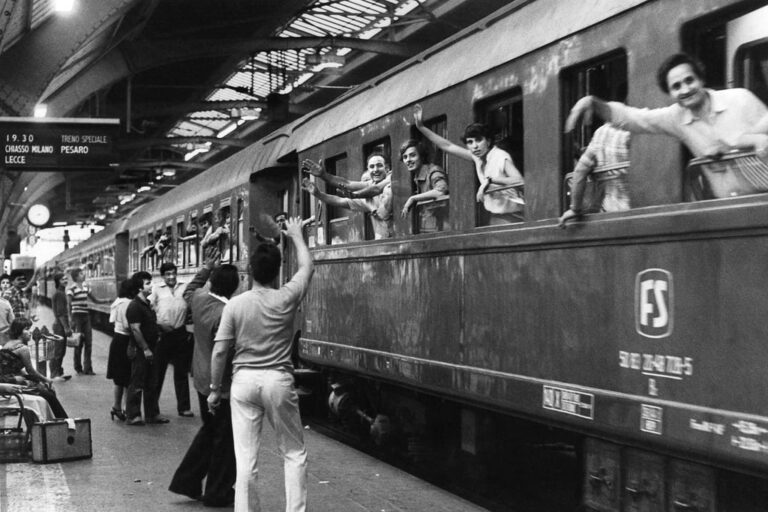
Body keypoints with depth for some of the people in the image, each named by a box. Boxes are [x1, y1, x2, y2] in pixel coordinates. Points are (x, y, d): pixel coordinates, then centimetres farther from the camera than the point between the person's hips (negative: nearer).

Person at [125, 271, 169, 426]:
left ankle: (152, 414, 20)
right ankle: (132, 416, 4)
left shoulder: (147, 304, 14)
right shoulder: (134, 306, -15)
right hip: (139, 350, -9)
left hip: (149, 349, 9)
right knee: (137, 384, -3)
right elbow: (135, 329, -20)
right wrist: (145, 349, -20)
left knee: (151, 384, 13)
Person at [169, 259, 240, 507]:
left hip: (202, 381, 9)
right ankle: (217, 493, 17)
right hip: (222, 385, -9)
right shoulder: (226, 315, -27)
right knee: (225, 439, 6)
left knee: (208, 431, 25)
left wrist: (207, 268, 30)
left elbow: (188, 291, 23)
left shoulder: (199, 298, -3)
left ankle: (186, 481, 27)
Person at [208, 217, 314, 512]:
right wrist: (296, 236, 28)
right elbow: (307, 267, 13)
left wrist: (215, 389, 8)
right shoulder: (286, 298, -5)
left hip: (244, 381, 1)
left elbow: (219, 352, -3)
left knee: (246, 458, 5)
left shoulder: (234, 305, -4)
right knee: (294, 453, 13)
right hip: (278, 380, -1)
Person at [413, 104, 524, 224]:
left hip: (512, 215, -7)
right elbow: (448, 146, 12)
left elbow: (519, 181, -30)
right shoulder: (477, 157, 5)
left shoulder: (501, 157, -16)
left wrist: (490, 180, -32)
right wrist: (421, 127, 11)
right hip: (496, 215, 7)